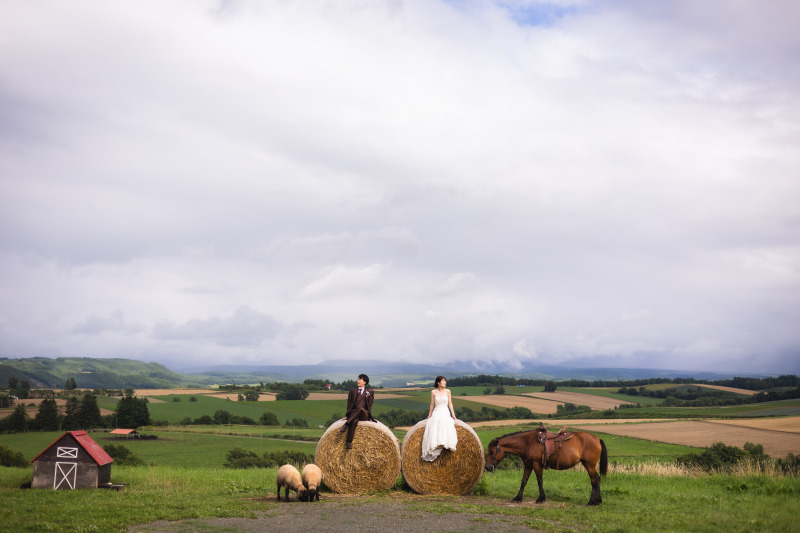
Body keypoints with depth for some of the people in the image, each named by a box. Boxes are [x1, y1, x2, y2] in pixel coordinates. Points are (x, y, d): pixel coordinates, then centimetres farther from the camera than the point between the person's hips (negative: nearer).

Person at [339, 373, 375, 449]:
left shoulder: (369, 392, 15)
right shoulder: (352, 390, 19)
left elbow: (369, 405, 8)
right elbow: (349, 403, 11)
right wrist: (348, 413, -4)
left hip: (364, 414, -1)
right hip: (353, 413, 1)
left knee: (361, 409, -39)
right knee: (354, 421, -38)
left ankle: (346, 424, -43)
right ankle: (349, 442, -48)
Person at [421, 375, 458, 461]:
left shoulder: (447, 391, 5)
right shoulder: (433, 392, 3)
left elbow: (450, 403, 7)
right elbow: (432, 404, 9)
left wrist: (453, 415, 2)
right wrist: (429, 415, 9)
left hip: (445, 413, 1)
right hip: (436, 413, -1)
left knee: (447, 429, -28)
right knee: (434, 431, -21)